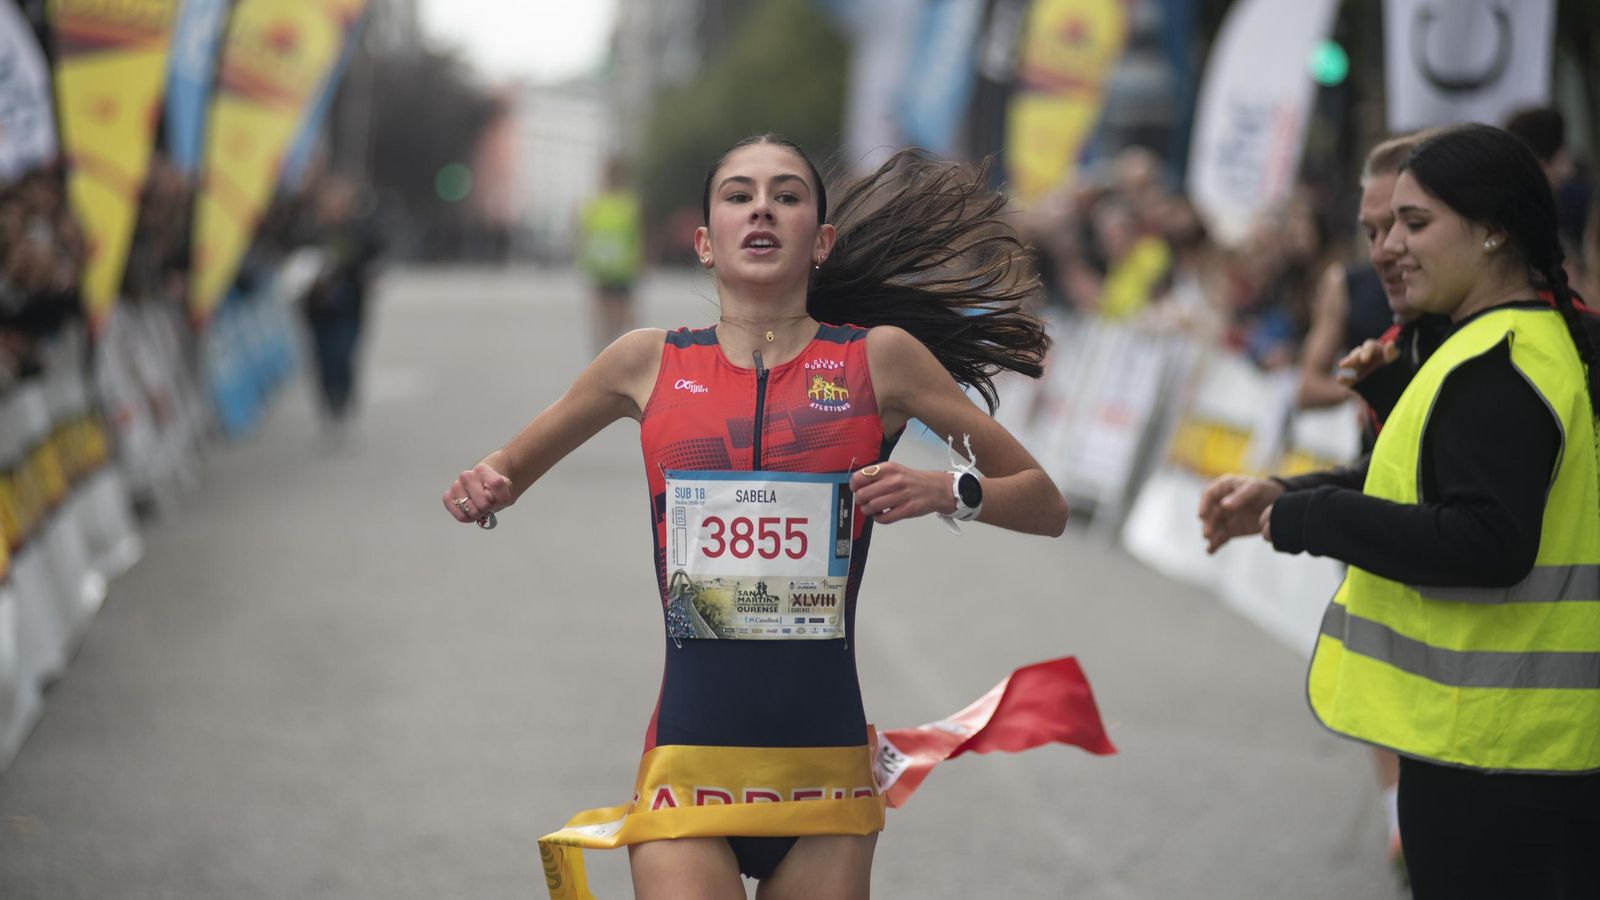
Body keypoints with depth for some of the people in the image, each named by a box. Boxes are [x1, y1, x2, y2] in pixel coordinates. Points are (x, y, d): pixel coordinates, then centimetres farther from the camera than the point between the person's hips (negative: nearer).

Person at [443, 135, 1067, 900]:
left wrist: (950, 491, -10)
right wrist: (482, 493, 0)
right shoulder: (648, 363, 8)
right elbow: (508, 470, 23)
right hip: (688, 757, 0)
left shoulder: (881, 358, 5)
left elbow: (1044, 507, 10)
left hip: (825, 771, 0)